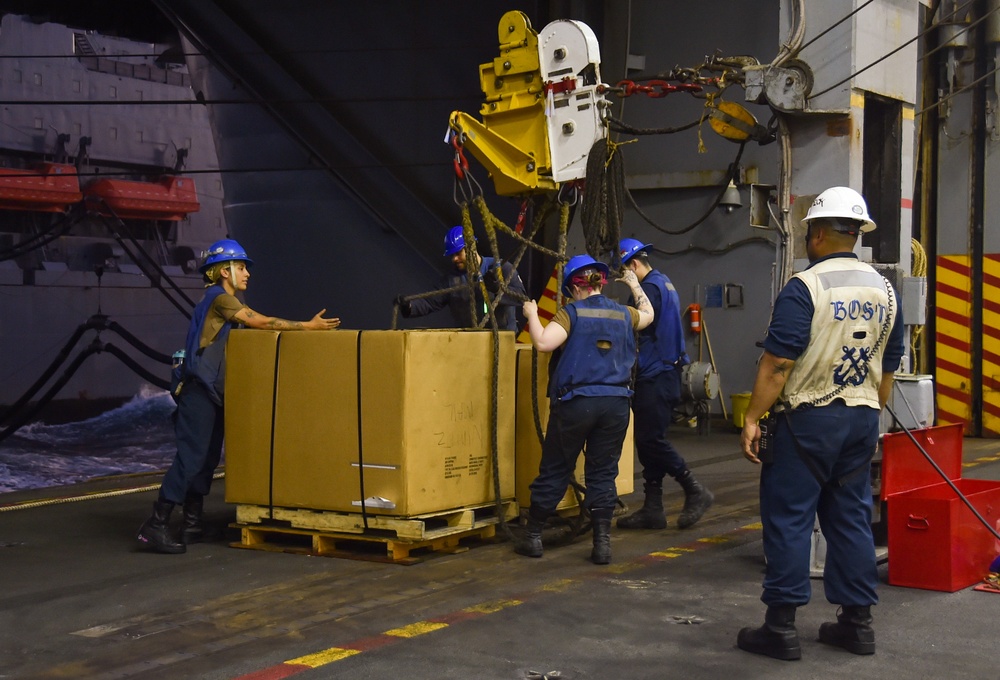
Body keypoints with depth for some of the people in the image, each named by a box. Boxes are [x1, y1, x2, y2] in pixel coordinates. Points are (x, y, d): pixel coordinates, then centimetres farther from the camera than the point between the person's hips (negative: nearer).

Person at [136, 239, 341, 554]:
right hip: (199, 389, -10)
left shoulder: (225, 301, 21)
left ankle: (193, 524, 17)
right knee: (191, 455, -12)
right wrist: (307, 326, -17)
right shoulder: (218, 297, -10)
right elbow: (260, 322, -18)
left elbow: (255, 325, 13)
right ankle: (156, 525, -12)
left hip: (212, 392, 10)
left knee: (207, 456, 11)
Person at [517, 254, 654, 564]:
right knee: (603, 473, 10)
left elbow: (543, 343, -19)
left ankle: (532, 536, 19)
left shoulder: (572, 313, -6)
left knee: (554, 470, 8)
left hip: (576, 403, -3)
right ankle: (602, 542, 4)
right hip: (615, 403, 3)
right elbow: (648, 314, 32)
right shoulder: (623, 314, 9)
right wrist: (634, 285, 47)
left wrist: (531, 315, -2)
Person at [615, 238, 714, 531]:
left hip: (655, 376, -10)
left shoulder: (650, 288, -13)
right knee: (648, 441, 9)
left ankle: (696, 492, -2)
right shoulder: (665, 284, 18)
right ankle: (652, 509, 11)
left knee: (651, 440, -8)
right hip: (665, 372, 10)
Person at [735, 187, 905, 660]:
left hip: (807, 418, -6)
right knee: (851, 519, 12)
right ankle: (857, 621, 18)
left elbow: (777, 364, -17)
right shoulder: (884, 291, 8)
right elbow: (887, 369, 14)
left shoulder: (804, 288, -13)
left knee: (788, 519, -1)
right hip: (861, 419, 6)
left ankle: (781, 626, 2)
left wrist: (752, 419, -12)